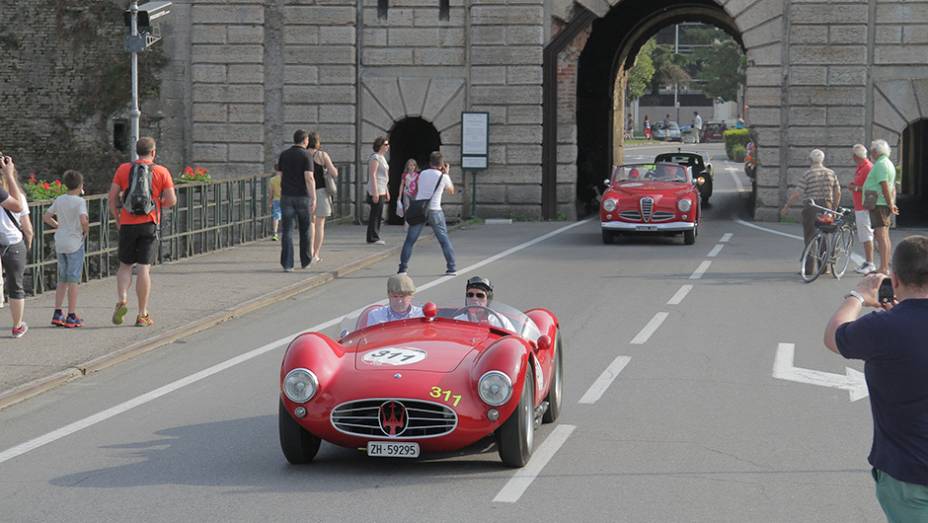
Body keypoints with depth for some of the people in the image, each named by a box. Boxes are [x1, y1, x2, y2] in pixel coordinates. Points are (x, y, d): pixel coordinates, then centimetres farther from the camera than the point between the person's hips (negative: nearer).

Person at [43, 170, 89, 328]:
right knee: (73, 280, -1)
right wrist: (86, 230, -9)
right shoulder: (80, 201, -13)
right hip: (75, 243, -6)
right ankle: (71, 316, 1)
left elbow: (46, 217, 11)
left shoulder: (59, 200, 6)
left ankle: (57, 314, 12)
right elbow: (83, 219, -28)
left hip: (60, 243, 6)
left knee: (62, 279, 15)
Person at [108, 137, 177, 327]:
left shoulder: (123, 169, 3)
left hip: (127, 224, 1)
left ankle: (122, 300, -9)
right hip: (149, 224, -1)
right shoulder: (161, 172, -1)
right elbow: (171, 200, -4)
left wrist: (117, 219, 12)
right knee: (144, 268, 0)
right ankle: (142, 315, 1)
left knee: (125, 266, 15)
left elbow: (112, 197, 0)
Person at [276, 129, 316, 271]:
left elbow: (281, 176, 13)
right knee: (304, 229, 15)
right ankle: (305, 260, 25)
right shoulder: (306, 156, -7)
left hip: (287, 196, 2)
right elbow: (309, 178, -17)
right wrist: (314, 199, -17)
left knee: (287, 230, -1)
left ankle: (287, 264, -11)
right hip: (303, 196, -2)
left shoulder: (284, 155, 6)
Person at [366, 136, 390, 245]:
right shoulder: (375, 157, -13)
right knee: (376, 215, -9)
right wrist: (375, 192, -23)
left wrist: (387, 191, 23)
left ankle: (374, 238, 15)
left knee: (378, 215, 11)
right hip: (376, 191, -10)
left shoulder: (382, 158, 18)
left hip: (381, 190, 10)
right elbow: (372, 175, -19)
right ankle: (373, 238, -7)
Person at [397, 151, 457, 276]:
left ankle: (402, 268, 2)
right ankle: (451, 268, 6)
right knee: (444, 240, 8)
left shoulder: (422, 174, 7)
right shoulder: (443, 177, -2)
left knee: (410, 240, 6)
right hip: (434, 211, -2)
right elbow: (451, 191, 15)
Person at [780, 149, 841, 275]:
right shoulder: (831, 173, 7)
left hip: (810, 208, -4)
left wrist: (787, 206, -3)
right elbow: (838, 193, 10)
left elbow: (797, 193, -11)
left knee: (810, 237, -1)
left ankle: (809, 268, -5)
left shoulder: (808, 174, -7)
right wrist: (834, 207, 22)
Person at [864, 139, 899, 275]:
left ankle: (883, 268, -17)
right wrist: (892, 203, 17)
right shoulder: (889, 164, 21)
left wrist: (890, 204, -20)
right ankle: (886, 266, 18)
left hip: (879, 204, -11)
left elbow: (885, 186, -22)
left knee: (881, 236, -13)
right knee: (884, 236, 14)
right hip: (885, 204, 11)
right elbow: (892, 188, 22)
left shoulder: (880, 165, -13)